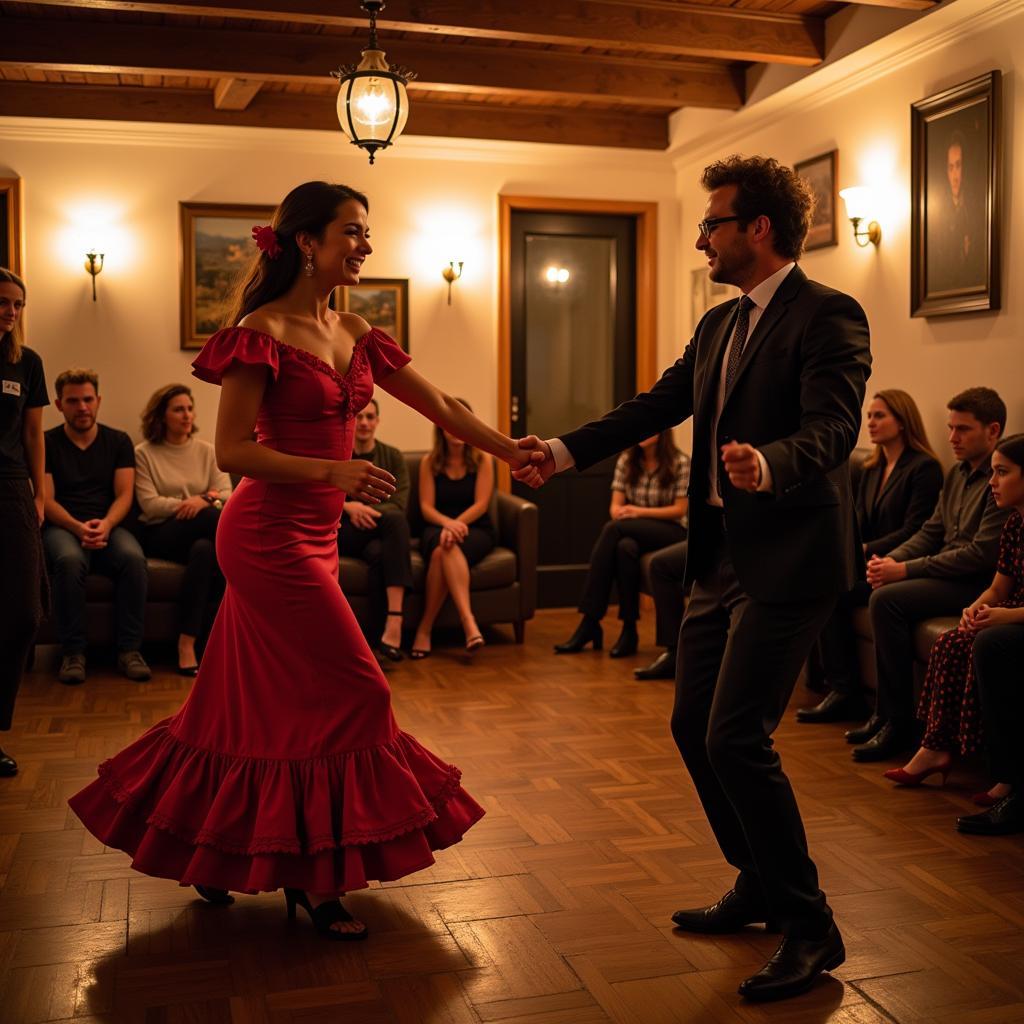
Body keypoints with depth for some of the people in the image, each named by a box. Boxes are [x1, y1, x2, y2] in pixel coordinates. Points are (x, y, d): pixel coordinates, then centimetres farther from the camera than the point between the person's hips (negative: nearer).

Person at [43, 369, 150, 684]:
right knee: (69, 559, -37)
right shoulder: (47, 443, 7)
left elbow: (124, 495, 4)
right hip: (62, 526, -1)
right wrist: (78, 527, -20)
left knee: (133, 557, -33)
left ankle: (129, 649, -23)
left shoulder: (119, 441, 12)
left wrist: (106, 525, -18)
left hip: (109, 526, 1)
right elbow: (46, 501, -2)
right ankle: (72, 652, -26)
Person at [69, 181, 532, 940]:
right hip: (270, 536, -8)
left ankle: (210, 854, 31)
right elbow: (231, 452, -17)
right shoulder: (264, 333, -13)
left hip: (311, 536, 8)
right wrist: (332, 470, -27)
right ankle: (313, 880, 11)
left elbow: (443, 410, 11)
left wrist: (517, 453, 6)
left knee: (266, 704, 14)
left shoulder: (355, 335, 10)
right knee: (352, 693, -4)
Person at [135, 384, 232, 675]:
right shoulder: (144, 453, 7)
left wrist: (206, 500, -18)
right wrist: (190, 504, -14)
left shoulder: (206, 451, 16)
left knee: (205, 549, -37)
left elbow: (226, 495, 5)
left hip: (201, 532, 3)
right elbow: (149, 504, -5)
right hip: (161, 534, -3)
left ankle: (187, 642, -37)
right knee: (214, 518, -34)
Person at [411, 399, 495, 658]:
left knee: (445, 551, -36)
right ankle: (468, 620, -45)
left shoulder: (482, 460, 4)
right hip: (437, 527, 1)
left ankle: (425, 628, -37)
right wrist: (448, 523, -22)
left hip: (476, 529, -1)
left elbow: (481, 504, -5)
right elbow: (426, 507, -1)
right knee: (442, 546, -37)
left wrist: (457, 525, -23)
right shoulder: (429, 462, 7)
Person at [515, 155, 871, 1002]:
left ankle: (811, 930, 5)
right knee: (694, 726, 14)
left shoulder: (828, 315, -12)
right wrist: (565, 452, 11)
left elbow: (832, 430, -24)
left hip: (787, 559, -9)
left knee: (737, 738, -12)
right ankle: (760, 885, 32)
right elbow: (658, 406, 16)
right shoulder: (719, 325, 15)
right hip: (723, 554, 9)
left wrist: (767, 465, -43)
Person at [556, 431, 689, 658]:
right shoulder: (626, 461, 9)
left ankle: (591, 623, -28)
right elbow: (615, 505, 4)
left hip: (671, 533, -3)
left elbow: (680, 510, -7)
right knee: (625, 547, -35)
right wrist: (621, 514, -21)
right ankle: (628, 629, -31)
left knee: (613, 529, -31)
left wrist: (639, 512, -18)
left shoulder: (680, 463, -3)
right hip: (633, 532, 3)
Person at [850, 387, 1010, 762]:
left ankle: (899, 723, -14)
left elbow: (981, 555, -21)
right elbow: (931, 532, 16)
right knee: (881, 596, -11)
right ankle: (884, 713, -6)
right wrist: (890, 560, -5)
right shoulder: (957, 474, 15)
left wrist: (905, 569, -19)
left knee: (887, 599, -23)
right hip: (948, 573, 9)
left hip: (980, 583, -9)